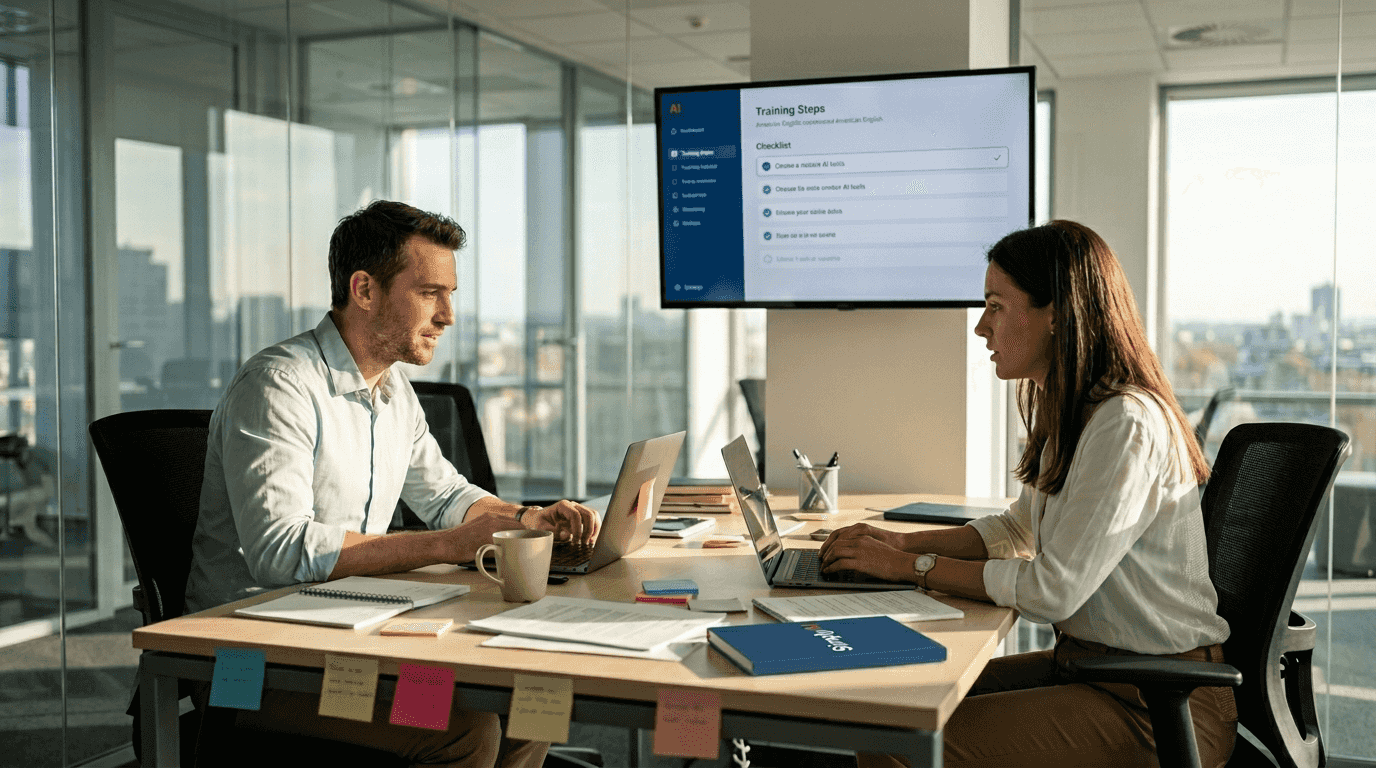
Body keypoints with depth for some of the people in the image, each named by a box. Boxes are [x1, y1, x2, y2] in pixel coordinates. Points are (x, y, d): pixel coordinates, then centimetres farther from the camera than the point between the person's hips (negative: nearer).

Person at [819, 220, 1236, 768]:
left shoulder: (1127, 425, -22)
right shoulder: (1071, 413, 9)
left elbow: (1052, 590, -23)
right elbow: (1020, 529, 19)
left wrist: (911, 567, -14)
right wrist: (902, 543, 5)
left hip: (1163, 706, -9)